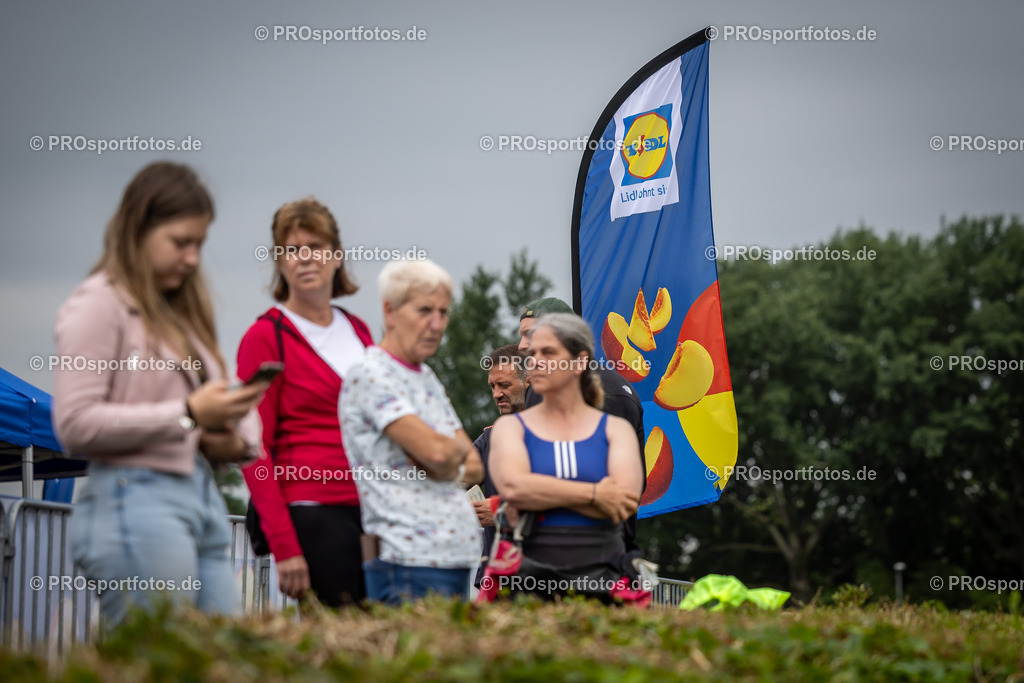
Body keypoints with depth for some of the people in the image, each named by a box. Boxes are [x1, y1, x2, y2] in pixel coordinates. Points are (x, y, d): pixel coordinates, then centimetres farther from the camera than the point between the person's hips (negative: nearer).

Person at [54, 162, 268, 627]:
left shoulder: (179, 310, 22)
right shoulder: (99, 305, -4)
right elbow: (75, 424, -13)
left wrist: (237, 439, -1)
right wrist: (189, 415, -15)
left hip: (202, 496, 8)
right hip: (135, 497, -8)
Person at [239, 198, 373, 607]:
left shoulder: (358, 331, 15)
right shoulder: (266, 337, -3)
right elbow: (254, 450, -7)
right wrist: (283, 545, -14)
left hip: (369, 511, 6)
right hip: (311, 511, -6)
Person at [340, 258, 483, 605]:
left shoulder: (427, 378, 20)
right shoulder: (370, 374, -7)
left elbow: (474, 466, 16)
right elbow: (434, 450, -18)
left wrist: (447, 469, -5)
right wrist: (458, 450, 4)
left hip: (457, 554, 8)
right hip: (411, 559, -8)